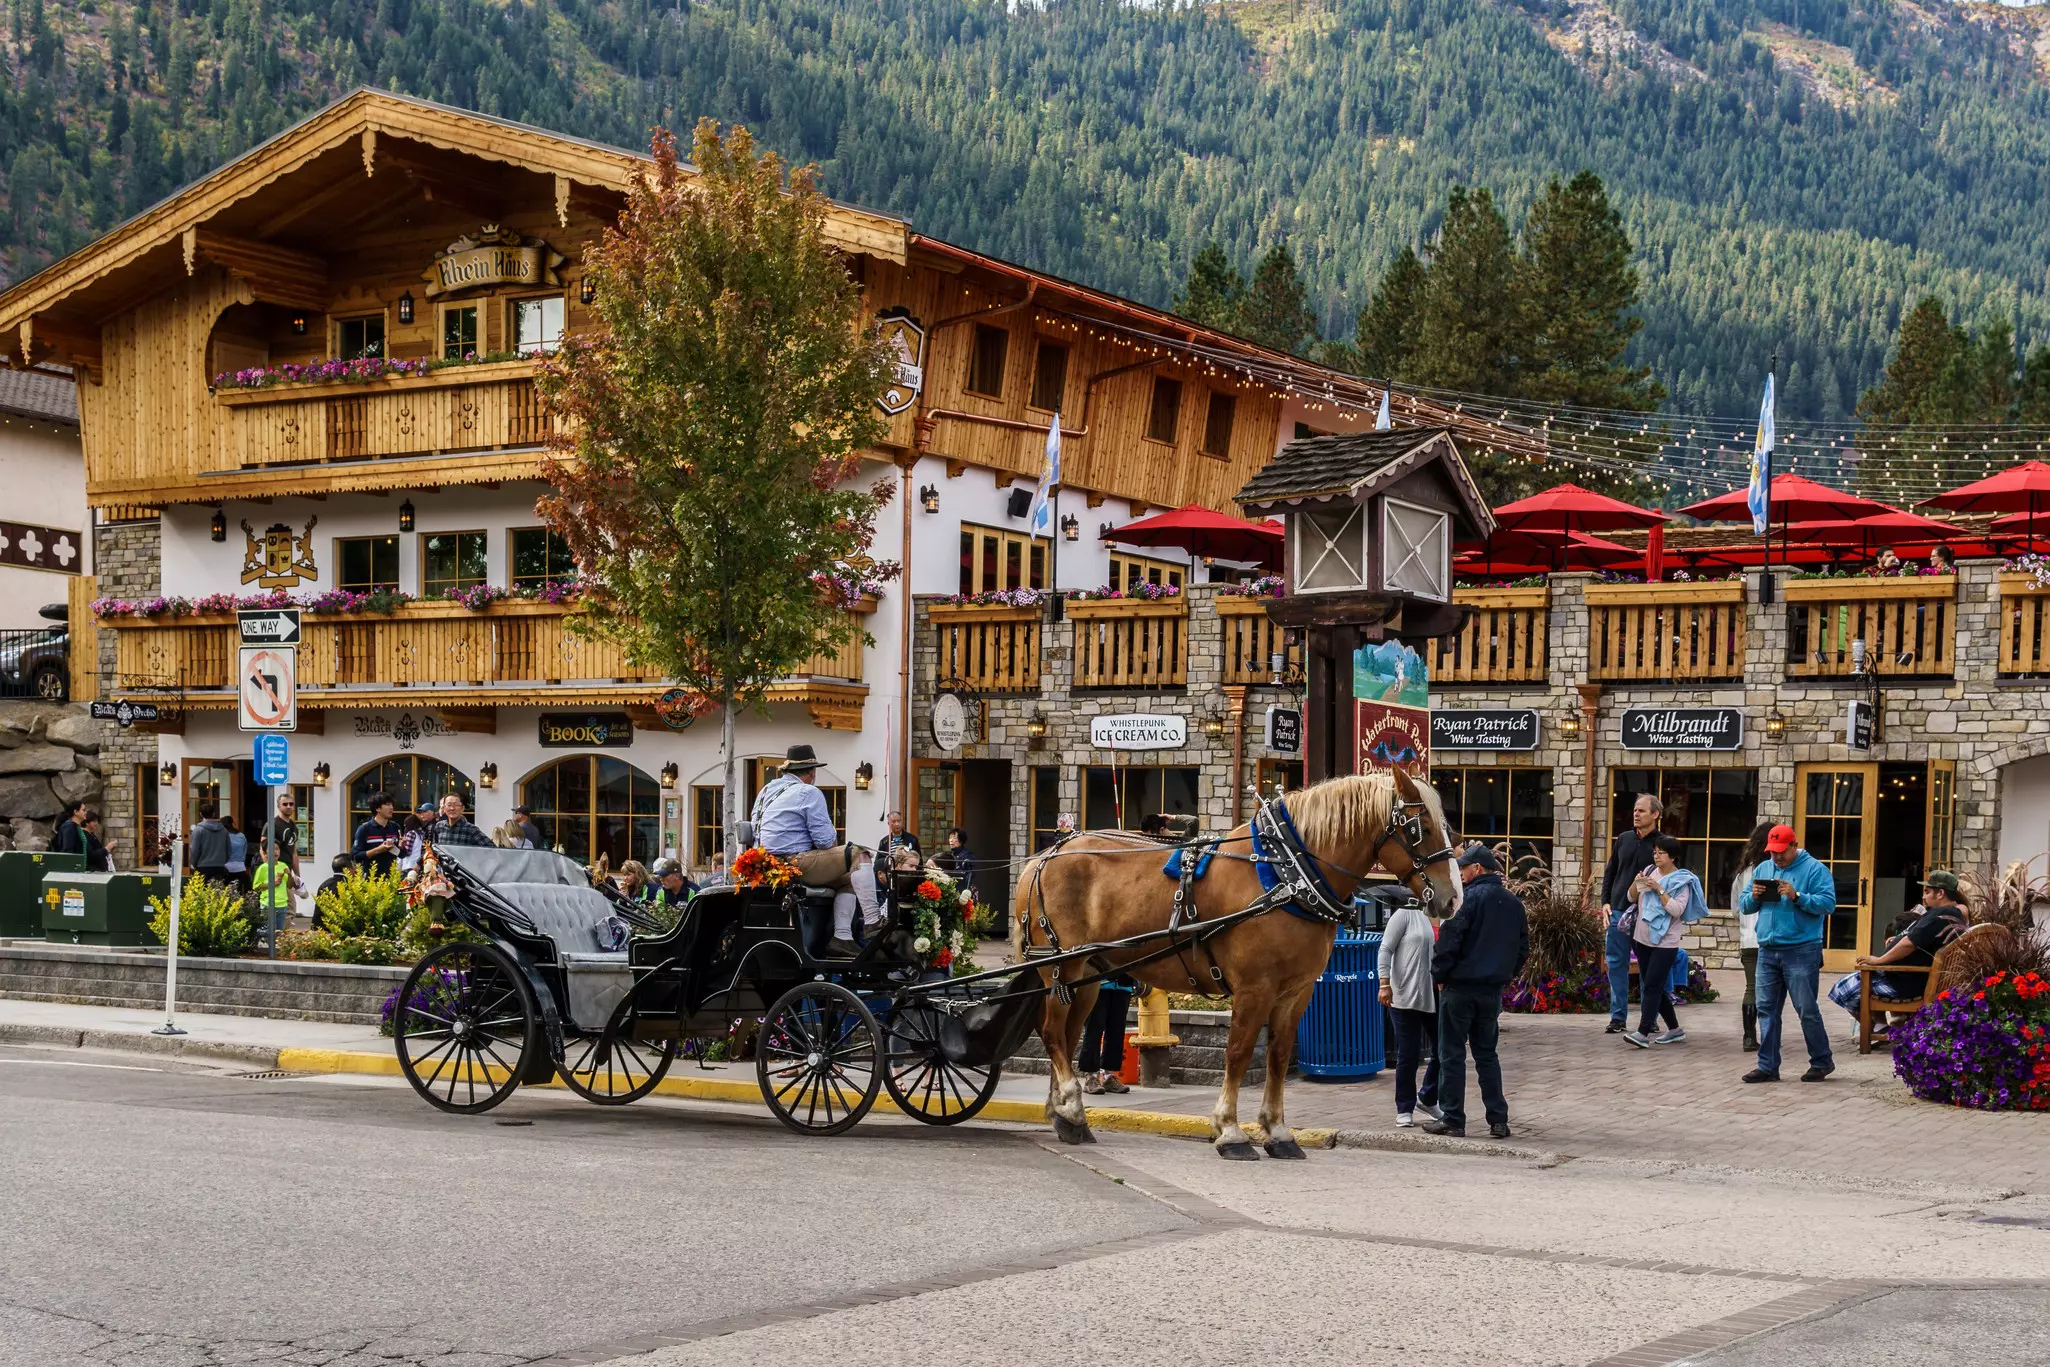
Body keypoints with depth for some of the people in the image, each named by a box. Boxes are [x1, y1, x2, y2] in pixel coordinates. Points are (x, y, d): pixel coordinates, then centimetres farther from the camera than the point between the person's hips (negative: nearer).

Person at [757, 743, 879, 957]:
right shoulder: (809, 793, -6)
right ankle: (872, 921, -12)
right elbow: (825, 840, -13)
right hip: (795, 865, -9)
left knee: (847, 879, 17)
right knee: (858, 855, -7)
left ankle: (842, 937, 4)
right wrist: (834, 840, 12)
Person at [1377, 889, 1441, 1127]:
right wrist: (1385, 984, -17)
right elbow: (1386, 950, -8)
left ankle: (1427, 1098, 25)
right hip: (1406, 997, -6)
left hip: (1434, 998, 6)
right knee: (1408, 1054, 0)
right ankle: (1404, 1110, 12)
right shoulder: (1405, 915, -4)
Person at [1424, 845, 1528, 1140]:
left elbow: (1449, 940, -17)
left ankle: (1452, 1120, 3)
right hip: (1493, 990, 6)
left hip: (1460, 986, -6)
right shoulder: (1514, 903, 9)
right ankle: (1498, 1119, 11)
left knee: (1452, 1054, 2)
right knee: (1487, 1054, 15)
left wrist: (1439, 976, -5)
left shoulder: (1469, 897, -13)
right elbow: (1523, 948, 14)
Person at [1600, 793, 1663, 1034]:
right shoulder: (1623, 839, 10)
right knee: (1616, 963, 4)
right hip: (1618, 910, 4)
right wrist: (1605, 901, 7)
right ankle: (1618, 1017, 9)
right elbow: (1610, 872, 16)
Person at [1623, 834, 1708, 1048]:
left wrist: (1659, 889, -20)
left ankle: (1643, 1033, -20)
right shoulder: (1650, 871, 10)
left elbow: (1677, 910, -17)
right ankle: (1675, 1030, 22)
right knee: (1653, 987, 11)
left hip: (1665, 942, -7)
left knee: (1652, 986, -14)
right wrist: (1636, 883, -5)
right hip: (1643, 939, 7)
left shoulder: (1681, 880, -7)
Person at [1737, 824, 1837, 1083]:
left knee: (1807, 1010, -1)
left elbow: (1828, 904, -13)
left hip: (1801, 952, -6)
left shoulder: (1814, 869, -3)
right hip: (1767, 951, 6)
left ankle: (1822, 1061, 14)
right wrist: (1753, 897, -5)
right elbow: (1743, 905, 17)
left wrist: (1797, 896, -22)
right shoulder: (1762, 869, 15)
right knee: (1766, 1009, 4)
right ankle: (1768, 1066, 9)